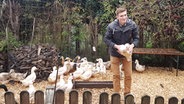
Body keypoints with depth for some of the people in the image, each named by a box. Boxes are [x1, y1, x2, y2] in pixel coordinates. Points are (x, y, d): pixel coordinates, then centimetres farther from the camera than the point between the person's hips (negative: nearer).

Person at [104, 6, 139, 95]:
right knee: (116, 75, 9)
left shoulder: (132, 25, -16)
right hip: (115, 54, -2)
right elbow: (106, 39, -12)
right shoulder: (111, 26, -20)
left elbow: (136, 38, -6)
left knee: (128, 75, 10)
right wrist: (116, 46, -26)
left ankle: (127, 94, 29)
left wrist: (132, 45, -26)